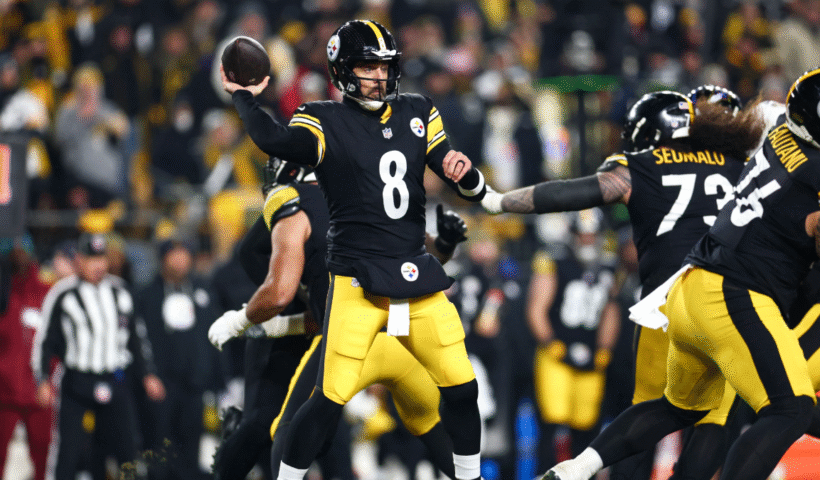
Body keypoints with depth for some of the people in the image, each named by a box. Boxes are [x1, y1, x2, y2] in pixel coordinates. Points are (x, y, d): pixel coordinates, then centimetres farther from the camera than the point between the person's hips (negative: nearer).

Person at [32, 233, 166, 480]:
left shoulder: (119, 293, 11)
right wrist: (42, 380, -7)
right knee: (70, 449, -8)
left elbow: (136, 337, 19)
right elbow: (44, 340, 0)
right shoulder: (62, 295, -3)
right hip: (77, 383, -4)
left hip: (115, 384, 4)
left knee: (126, 448, 1)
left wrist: (147, 374, 15)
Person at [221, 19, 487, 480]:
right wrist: (245, 97, -24)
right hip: (357, 281, -4)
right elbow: (275, 141, -26)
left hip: (419, 277, 4)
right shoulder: (326, 121, -3)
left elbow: (473, 190, 7)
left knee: (462, 387, 4)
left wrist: (465, 172, -14)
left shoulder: (418, 114, 10)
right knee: (333, 396, -12)